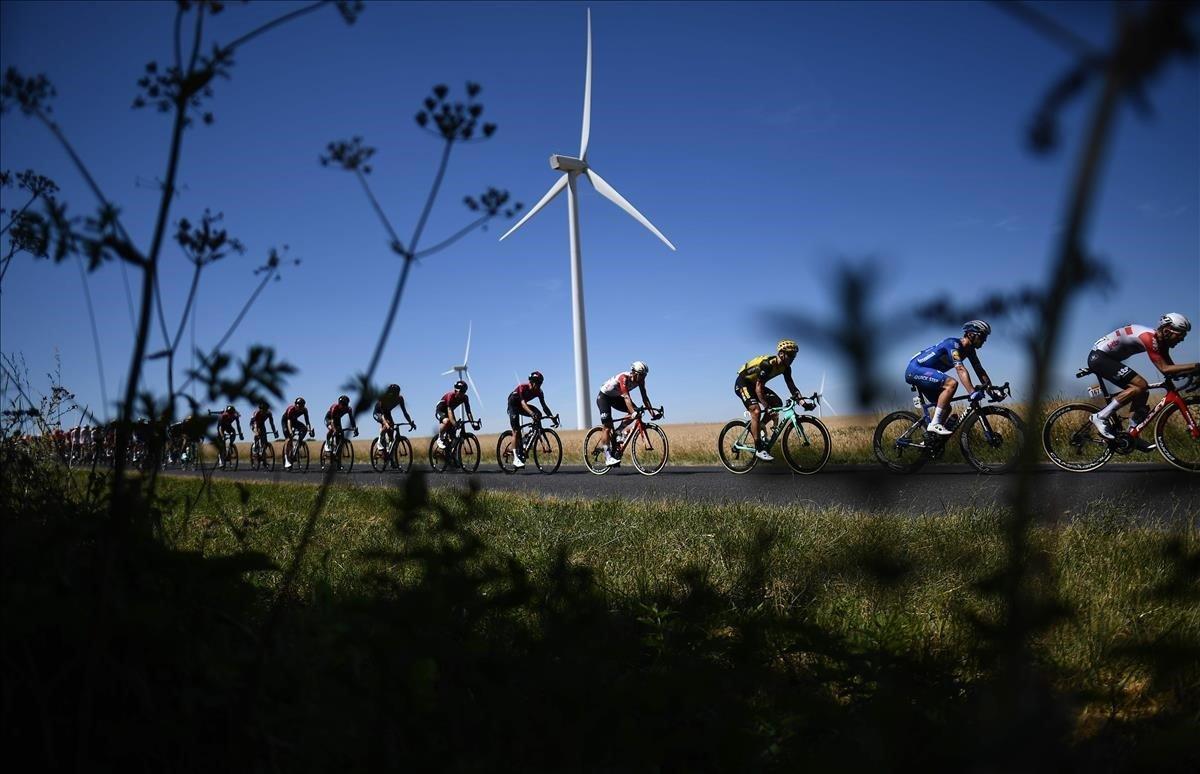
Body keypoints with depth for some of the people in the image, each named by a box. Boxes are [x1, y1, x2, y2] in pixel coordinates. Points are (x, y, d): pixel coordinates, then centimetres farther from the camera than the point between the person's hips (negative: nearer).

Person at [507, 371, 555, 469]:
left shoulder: (538, 391, -15)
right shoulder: (523, 387, -31)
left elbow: (544, 406, -15)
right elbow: (523, 403, -43)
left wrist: (552, 416, -29)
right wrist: (532, 414, -57)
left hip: (522, 406, 6)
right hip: (513, 405, -6)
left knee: (538, 414, -20)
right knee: (516, 430, -15)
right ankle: (515, 458, -18)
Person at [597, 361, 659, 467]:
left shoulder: (640, 380, -13)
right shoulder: (624, 378, -34)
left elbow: (644, 397, -13)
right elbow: (626, 397, -43)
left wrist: (652, 412, -23)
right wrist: (633, 413, -53)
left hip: (616, 397, 7)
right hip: (604, 397, -7)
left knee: (635, 411, -11)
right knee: (607, 426, -14)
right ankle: (608, 457, -14)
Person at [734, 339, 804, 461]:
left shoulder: (785, 367, -6)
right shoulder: (767, 364, -30)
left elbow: (791, 386, -2)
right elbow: (758, 389, -31)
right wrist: (767, 407, -33)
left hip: (754, 384, 9)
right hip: (742, 384, -9)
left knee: (777, 403, -6)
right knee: (756, 411, -24)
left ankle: (759, 427, 7)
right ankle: (758, 449, -20)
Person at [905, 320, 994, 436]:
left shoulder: (969, 349, 6)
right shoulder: (953, 344, -23)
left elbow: (979, 370, 5)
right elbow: (960, 369, -34)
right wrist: (973, 392, -42)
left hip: (923, 372, 10)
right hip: (915, 369, -10)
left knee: (945, 406, 8)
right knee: (952, 383, -28)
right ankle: (935, 424, -25)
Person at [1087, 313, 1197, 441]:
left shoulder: (1161, 341, 5)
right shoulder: (1149, 337, -25)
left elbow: (1171, 369, 5)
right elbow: (1164, 369, -29)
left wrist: (1194, 370, -8)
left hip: (1108, 359, 10)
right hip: (1098, 357, -10)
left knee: (1143, 393, 6)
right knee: (1141, 385, -21)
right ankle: (1100, 417, -17)